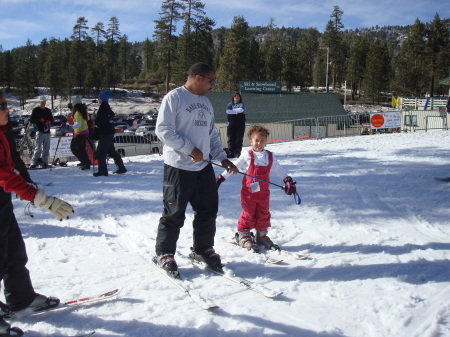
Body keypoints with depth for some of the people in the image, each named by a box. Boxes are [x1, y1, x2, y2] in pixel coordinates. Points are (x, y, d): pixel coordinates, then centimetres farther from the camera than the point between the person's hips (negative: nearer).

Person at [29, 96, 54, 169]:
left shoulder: (48, 110, 18)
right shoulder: (36, 110, 5)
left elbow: (52, 120, 21)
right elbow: (31, 120, 1)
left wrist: (49, 121, -2)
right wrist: (39, 120, -16)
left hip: (47, 131, 5)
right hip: (40, 131, -5)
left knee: (46, 149, 5)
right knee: (38, 148, -13)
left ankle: (45, 162, 12)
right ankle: (34, 163, -14)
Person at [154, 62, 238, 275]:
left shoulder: (206, 102, 17)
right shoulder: (174, 98, -8)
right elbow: (163, 130, -16)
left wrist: (223, 159, 12)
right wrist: (189, 149, -18)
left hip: (204, 167, 8)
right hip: (179, 167, -7)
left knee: (208, 210, 11)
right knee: (174, 213, 0)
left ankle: (203, 249, 29)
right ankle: (164, 254, 17)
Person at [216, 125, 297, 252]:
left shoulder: (270, 156, 5)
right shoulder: (247, 155, -8)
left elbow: (278, 169, 16)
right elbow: (233, 167, -2)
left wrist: (288, 181, 11)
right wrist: (221, 178, -3)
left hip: (263, 192, 4)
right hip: (249, 191, -4)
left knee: (264, 214, 10)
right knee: (248, 213, 1)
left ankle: (261, 236, 25)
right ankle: (243, 236, 16)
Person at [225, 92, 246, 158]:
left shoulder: (242, 104, 11)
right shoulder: (230, 104, 13)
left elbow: (241, 110, -10)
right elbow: (227, 111, -6)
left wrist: (233, 110, -4)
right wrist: (237, 111, -9)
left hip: (240, 125, -1)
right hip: (231, 124, 1)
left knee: (239, 139, -4)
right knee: (231, 139, -2)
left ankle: (238, 154, 0)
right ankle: (231, 154, 1)